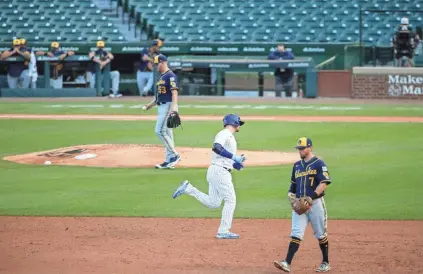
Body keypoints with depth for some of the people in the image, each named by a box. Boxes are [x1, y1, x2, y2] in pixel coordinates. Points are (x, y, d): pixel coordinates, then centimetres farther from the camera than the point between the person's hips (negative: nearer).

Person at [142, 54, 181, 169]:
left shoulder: (170, 76, -12)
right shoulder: (161, 77, 18)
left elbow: (174, 93, -22)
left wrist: (173, 109, -32)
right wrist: (149, 105, 22)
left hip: (168, 106, -10)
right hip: (161, 107, 10)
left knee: (160, 131, -14)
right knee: (167, 133, 9)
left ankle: (174, 155, -10)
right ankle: (169, 161, 10)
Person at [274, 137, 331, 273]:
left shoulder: (319, 164, -4)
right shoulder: (297, 165, 15)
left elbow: (324, 183, -13)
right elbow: (293, 184, 24)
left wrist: (312, 197, -22)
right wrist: (291, 198, 6)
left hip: (316, 203, -5)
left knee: (321, 235, 5)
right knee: (296, 234, -5)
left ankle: (325, 263, 18)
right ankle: (287, 263, -15)